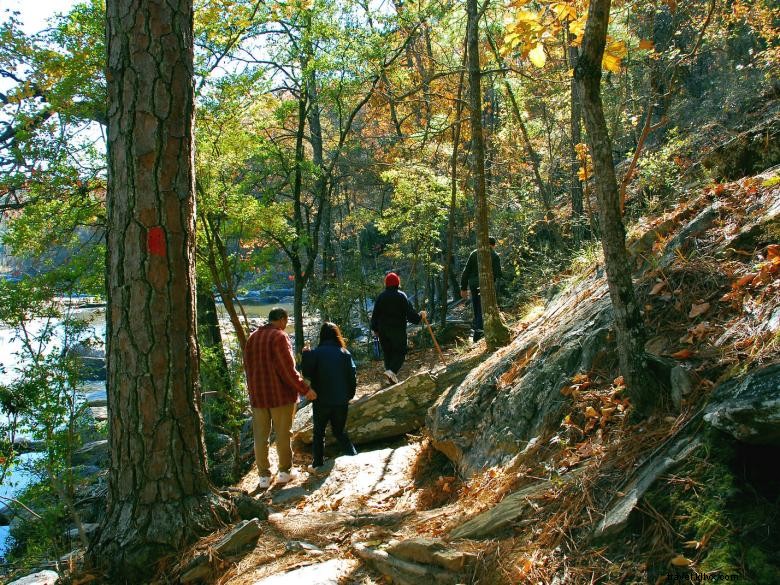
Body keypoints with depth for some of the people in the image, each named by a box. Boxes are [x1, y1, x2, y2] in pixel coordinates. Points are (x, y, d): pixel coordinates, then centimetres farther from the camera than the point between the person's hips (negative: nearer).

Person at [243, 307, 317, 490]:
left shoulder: (252, 337, 7)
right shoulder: (279, 336, -13)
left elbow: (247, 366, 12)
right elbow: (288, 369, -17)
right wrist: (305, 390, -10)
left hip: (257, 395, 5)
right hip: (280, 394, -5)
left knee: (260, 437, 9)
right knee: (282, 435, 9)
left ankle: (264, 476, 13)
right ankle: (284, 471, 19)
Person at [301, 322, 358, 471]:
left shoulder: (316, 353, -11)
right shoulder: (345, 353, -2)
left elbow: (307, 373, -6)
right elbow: (352, 376, 0)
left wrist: (305, 355, 4)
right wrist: (350, 395, 12)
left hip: (322, 400, -3)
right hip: (341, 400, 3)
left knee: (319, 432, 13)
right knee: (339, 431, 18)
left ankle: (317, 464, 13)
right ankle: (353, 456, 8)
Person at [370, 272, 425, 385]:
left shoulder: (380, 297, 4)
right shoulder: (401, 296, -7)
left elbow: (375, 314, 7)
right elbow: (410, 313, -9)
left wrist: (375, 329, 16)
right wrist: (419, 316, 9)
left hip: (383, 330, 4)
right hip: (398, 330, -4)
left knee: (387, 353, 13)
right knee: (400, 352, 1)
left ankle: (391, 377, 12)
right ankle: (391, 371, -22)